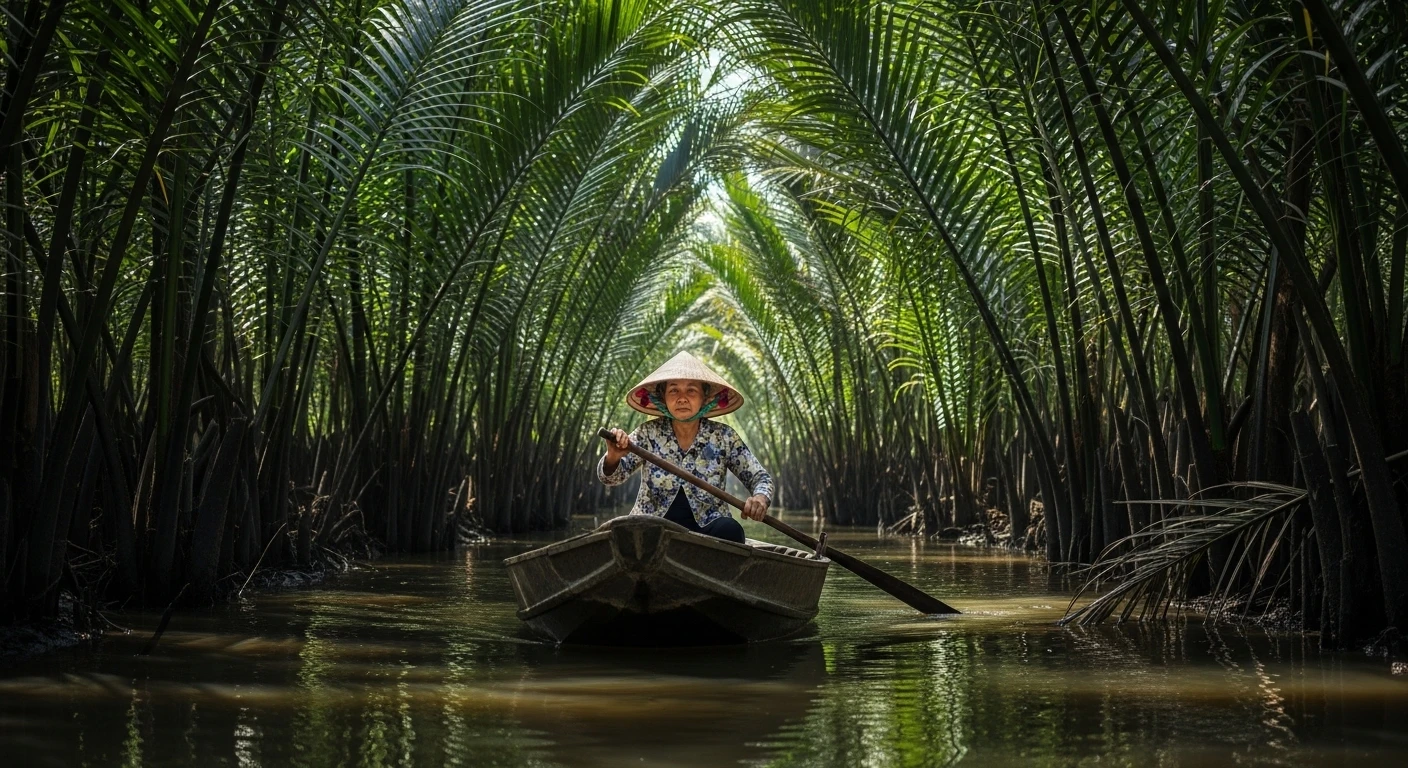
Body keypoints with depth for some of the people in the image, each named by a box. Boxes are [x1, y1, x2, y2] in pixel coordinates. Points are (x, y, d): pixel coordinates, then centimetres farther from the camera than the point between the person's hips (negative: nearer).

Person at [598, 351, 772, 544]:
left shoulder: (723, 437, 0)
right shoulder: (649, 433, 0)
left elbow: (760, 478, 5)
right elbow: (610, 476, -6)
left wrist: (760, 498, -20)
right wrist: (613, 458, -31)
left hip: (706, 528, 1)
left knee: (729, 529, -31)